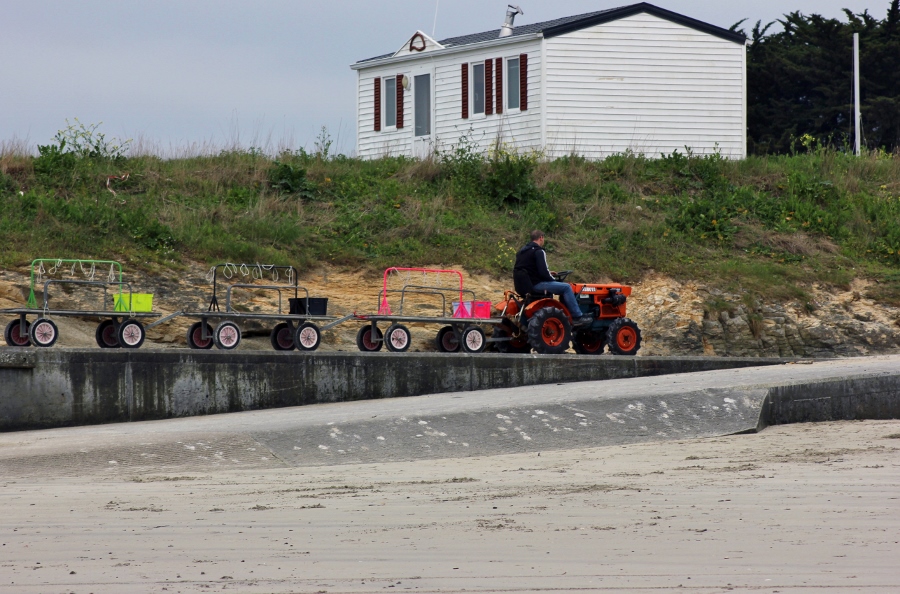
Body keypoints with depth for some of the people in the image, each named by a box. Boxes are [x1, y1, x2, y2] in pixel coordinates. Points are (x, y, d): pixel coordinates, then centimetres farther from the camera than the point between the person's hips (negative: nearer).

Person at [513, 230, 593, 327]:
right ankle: (578, 317, -6)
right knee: (566, 287, -6)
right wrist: (553, 279, 1)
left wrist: (548, 274, 22)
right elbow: (544, 272, -19)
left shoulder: (522, 251, 16)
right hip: (535, 285, -10)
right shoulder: (538, 251, -13)